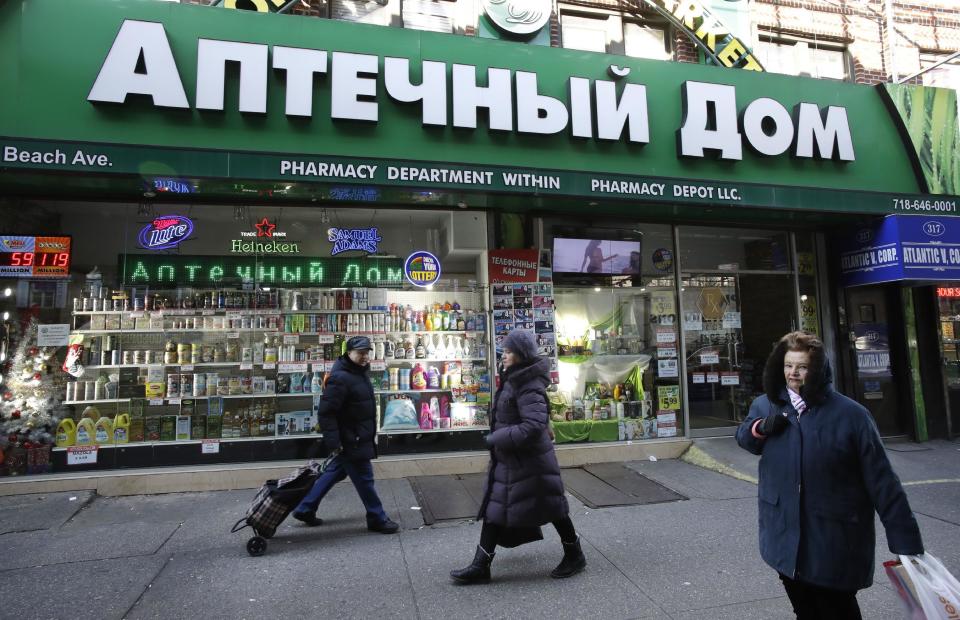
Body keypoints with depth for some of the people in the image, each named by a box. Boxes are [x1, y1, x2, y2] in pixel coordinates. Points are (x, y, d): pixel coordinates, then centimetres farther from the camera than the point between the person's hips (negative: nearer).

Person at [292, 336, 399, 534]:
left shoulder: (359, 373, 9)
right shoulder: (340, 378, -22)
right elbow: (326, 412, -24)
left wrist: (371, 434, 24)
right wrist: (333, 442, -24)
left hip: (359, 438, 10)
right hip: (350, 441, -10)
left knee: (334, 472, 19)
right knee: (364, 479, 2)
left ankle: (305, 509, 31)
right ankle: (377, 519, 17)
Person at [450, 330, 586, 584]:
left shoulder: (529, 387, -23)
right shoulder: (514, 380, 6)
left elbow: (534, 426, -32)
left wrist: (498, 439, -24)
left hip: (529, 460, -9)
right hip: (508, 459, 10)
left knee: (550, 508, 9)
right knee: (494, 509, 10)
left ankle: (574, 555, 31)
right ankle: (480, 566, 18)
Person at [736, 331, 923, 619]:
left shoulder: (850, 414, -12)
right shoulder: (766, 405, 1)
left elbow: (881, 481, -10)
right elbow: (743, 436, 17)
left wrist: (905, 540, -12)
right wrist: (760, 427, -6)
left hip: (835, 543, -4)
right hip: (786, 539, 4)